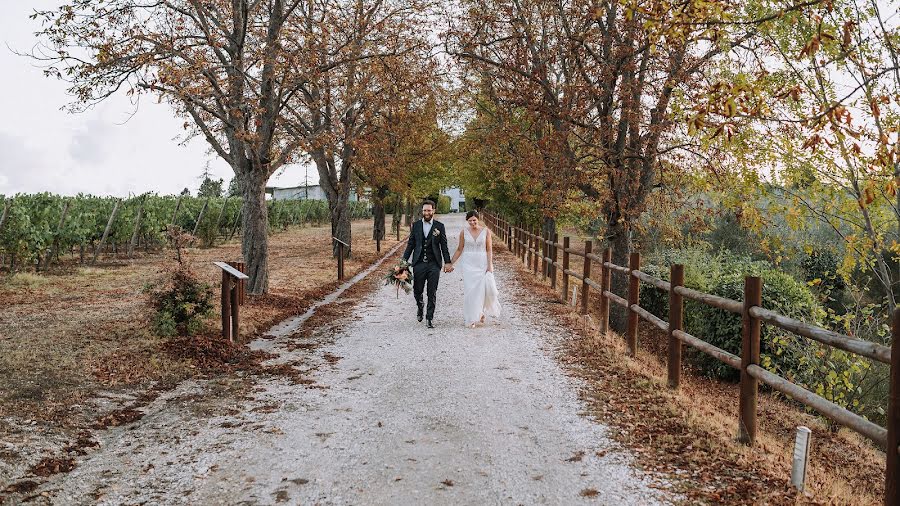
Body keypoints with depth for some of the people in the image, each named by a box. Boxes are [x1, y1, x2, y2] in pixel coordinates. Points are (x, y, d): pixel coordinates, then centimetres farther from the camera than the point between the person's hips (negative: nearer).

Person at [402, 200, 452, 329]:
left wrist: (447, 263, -3)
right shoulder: (416, 225, 8)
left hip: (434, 264, -1)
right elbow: (410, 244, 9)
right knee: (417, 291, 4)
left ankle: (429, 318, 9)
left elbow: (444, 246, 3)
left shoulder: (439, 226, 3)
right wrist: (404, 260, 3)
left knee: (432, 293, 0)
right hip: (419, 264, 1)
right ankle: (420, 306, 35)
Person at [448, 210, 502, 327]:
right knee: (470, 290, -3)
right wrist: (451, 263, 11)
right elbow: (460, 249, 11)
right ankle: (472, 319, 3)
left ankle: (481, 312, 17)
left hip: (483, 263, 0)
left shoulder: (486, 231, 1)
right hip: (468, 264, 1)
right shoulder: (464, 232, 3)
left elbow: (489, 249, 0)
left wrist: (490, 265, -9)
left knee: (486, 287, -10)